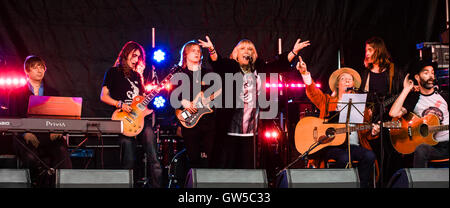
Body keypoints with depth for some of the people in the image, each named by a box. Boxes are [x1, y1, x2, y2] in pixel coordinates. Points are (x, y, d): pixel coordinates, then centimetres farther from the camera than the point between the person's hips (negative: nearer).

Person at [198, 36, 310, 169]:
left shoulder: (259, 68, 14)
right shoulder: (230, 67, 2)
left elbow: (278, 64, 13)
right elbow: (217, 62, -16)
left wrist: (294, 51, 6)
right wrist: (212, 50, -35)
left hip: (251, 129, 4)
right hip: (230, 127, -4)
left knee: (248, 165, 5)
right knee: (229, 164, -1)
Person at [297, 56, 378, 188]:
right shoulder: (327, 101, 16)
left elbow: (365, 134, 19)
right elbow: (312, 91, -3)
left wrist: (373, 132, -5)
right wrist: (305, 73, -21)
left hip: (353, 145, 3)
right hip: (330, 145, -3)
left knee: (370, 156, -26)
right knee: (344, 158, -34)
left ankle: (362, 185, -15)